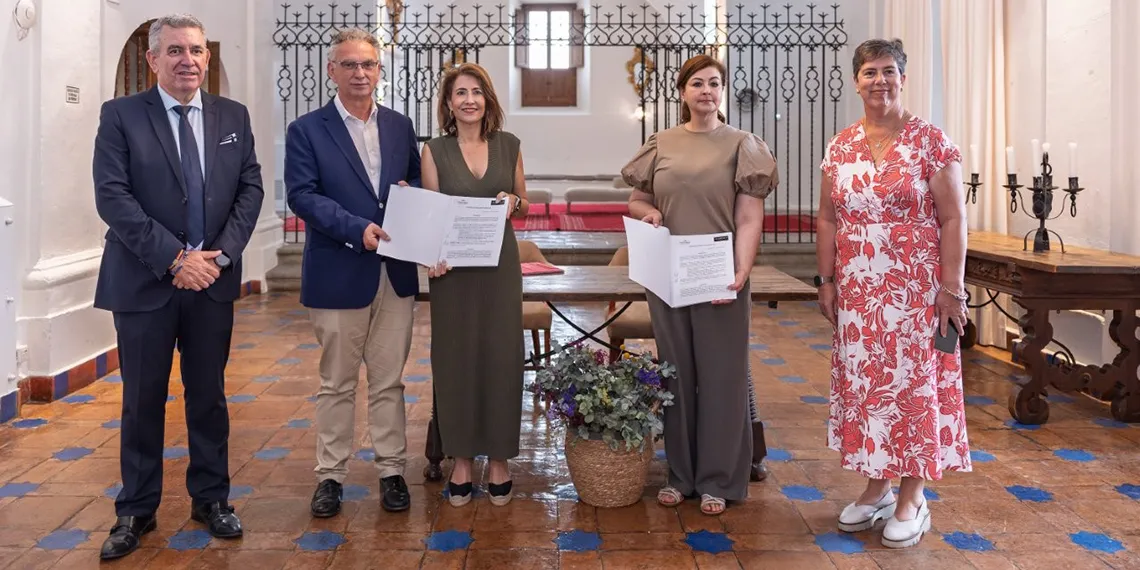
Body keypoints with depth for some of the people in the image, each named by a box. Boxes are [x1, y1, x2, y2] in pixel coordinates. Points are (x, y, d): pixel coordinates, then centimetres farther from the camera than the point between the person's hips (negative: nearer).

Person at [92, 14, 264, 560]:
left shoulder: (234, 116, 7)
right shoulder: (120, 115, -3)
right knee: (142, 401, 7)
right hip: (144, 283, -2)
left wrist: (221, 254, -10)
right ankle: (136, 511, 22)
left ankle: (210, 499, 25)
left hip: (213, 280, 3)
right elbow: (112, 196, -11)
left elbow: (251, 189, 3)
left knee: (209, 395, 12)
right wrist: (174, 259, -17)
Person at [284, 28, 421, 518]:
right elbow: (302, 195, -10)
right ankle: (330, 475, 21)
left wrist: (410, 193, -8)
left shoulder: (400, 126, 11)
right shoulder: (306, 130, -1)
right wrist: (357, 229, -21)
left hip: (396, 273, 3)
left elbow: (417, 182, 16)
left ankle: (392, 470, 22)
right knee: (336, 383, 9)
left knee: (389, 382, 11)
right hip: (337, 275, -3)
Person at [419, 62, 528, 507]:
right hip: (453, 268, -1)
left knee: (501, 358, 4)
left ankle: (499, 460, 18)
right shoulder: (435, 150, 0)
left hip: (500, 265, 1)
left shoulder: (509, 145, 6)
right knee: (456, 359, 5)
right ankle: (461, 459, 19)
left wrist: (512, 201, -9)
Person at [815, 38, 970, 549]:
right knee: (862, 380, 9)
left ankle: (912, 497, 15)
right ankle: (875, 487, 24)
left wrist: (952, 288, -11)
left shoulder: (930, 141, -5)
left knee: (913, 381, 1)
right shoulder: (840, 146, 7)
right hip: (858, 290, 4)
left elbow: (953, 219, -7)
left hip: (915, 289, -4)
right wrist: (826, 280, 6)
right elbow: (827, 219, 10)